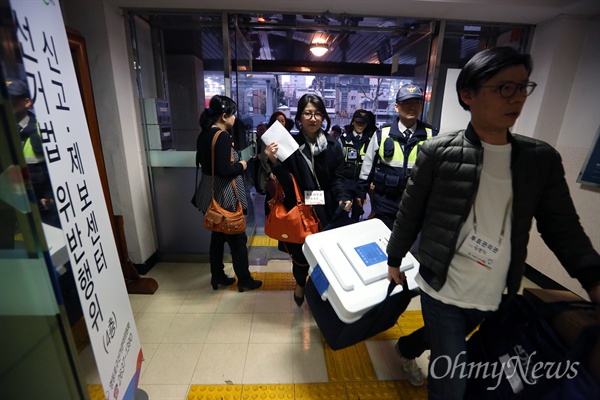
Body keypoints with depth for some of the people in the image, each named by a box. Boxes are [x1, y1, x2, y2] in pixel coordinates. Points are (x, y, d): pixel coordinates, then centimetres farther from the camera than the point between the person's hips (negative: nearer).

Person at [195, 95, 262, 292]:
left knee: (217, 235, 20)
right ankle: (245, 280, 22)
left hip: (210, 192, 9)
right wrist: (241, 166, -9)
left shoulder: (204, 134, 7)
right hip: (224, 194, -9)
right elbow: (224, 170, -28)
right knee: (238, 238, 6)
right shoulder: (223, 136, -21)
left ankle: (217, 276, 34)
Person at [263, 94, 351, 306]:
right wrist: (274, 162, -24)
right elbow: (286, 182, -9)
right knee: (300, 252, 9)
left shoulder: (332, 145, 1)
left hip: (325, 210, 2)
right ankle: (300, 284, 41)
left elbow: (337, 178, 2)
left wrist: (342, 198, -15)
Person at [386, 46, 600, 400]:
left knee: (446, 348, 28)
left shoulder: (543, 159, -1)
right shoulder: (438, 153, -13)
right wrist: (394, 260, 2)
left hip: (495, 297, 4)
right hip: (442, 291, -4)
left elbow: (563, 228, 4)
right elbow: (410, 214, -7)